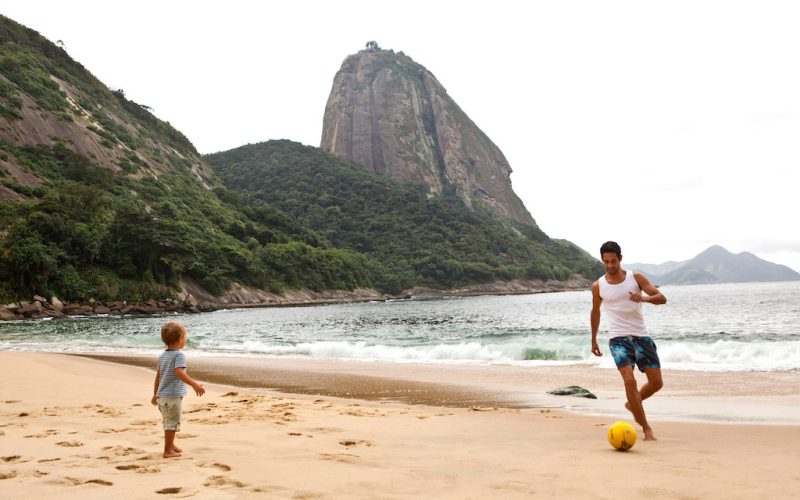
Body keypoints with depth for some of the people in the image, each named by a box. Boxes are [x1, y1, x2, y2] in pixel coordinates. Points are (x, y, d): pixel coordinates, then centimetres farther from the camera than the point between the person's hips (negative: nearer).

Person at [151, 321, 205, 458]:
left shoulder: (162, 356, 11)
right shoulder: (179, 355, -15)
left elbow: (158, 376, 16)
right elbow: (179, 373, -30)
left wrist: (155, 394, 24)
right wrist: (194, 384, -39)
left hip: (161, 395, 9)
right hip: (173, 395, -9)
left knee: (168, 421, 22)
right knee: (172, 422, 1)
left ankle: (171, 445, 36)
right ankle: (168, 451, 4)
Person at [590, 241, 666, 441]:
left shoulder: (636, 278, 1)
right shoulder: (598, 286, 2)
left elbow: (662, 298, -5)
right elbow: (595, 312, 17)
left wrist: (644, 298, -26)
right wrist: (593, 340, 21)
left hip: (641, 336, 2)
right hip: (618, 339, -2)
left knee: (657, 382, 5)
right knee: (629, 380, -20)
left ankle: (632, 404, 34)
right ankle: (646, 428, -8)